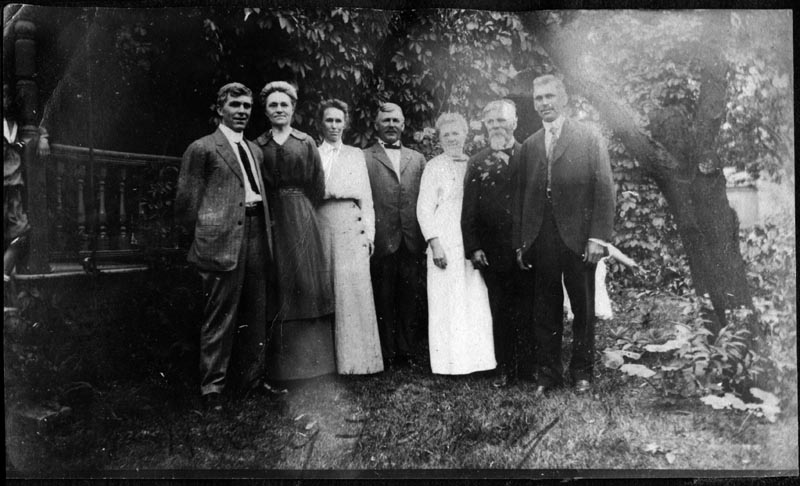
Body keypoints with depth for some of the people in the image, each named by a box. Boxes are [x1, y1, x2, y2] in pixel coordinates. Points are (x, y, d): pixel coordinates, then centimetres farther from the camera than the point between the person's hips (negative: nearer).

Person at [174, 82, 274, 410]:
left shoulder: (254, 149, 20)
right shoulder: (202, 149, 0)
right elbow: (186, 203, -2)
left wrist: (266, 234, 12)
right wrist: (205, 237, -1)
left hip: (257, 236, 7)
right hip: (224, 241, -7)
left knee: (256, 315, 11)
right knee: (220, 317, -3)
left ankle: (252, 379, 23)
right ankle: (213, 388, 8)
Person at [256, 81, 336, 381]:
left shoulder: (306, 143, 7)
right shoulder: (257, 145, 8)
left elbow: (317, 188, 5)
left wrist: (298, 210, 3)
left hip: (301, 218, 0)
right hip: (270, 219, 0)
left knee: (305, 281, -1)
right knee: (277, 286, 1)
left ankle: (309, 357, 8)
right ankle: (278, 364, 9)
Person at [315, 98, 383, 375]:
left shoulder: (356, 155, 17)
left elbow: (366, 198, 11)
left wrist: (369, 233, 3)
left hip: (351, 228, 0)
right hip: (320, 226, 0)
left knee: (353, 290, -6)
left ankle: (355, 359, -1)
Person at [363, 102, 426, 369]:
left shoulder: (417, 159, 16)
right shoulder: (364, 158, 3)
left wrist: (425, 237, 5)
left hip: (411, 241, 3)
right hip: (381, 241, -3)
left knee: (409, 299, 8)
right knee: (383, 300, 4)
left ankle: (405, 349, 20)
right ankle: (386, 352, 14)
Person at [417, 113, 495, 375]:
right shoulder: (434, 166, 1)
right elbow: (424, 208, -3)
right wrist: (435, 243, -13)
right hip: (445, 243, -4)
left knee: (476, 302, 3)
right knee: (447, 302, -1)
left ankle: (476, 359, 13)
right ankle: (450, 363, 7)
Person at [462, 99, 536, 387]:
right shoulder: (477, 163, 8)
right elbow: (468, 210, 5)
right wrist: (473, 247, -3)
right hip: (492, 253, 1)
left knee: (528, 312, 4)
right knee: (500, 314, 8)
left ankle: (530, 369, 16)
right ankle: (506, 370, 18)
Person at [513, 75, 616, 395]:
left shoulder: (589, 138, 3)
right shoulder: (529, 146, 13)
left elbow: (604, 189, -3)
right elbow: (520, 197, 12)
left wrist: (598, 237, -11)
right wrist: (520, 243, 6)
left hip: (578, 238, -2)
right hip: (539, 242, 3)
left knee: (583, 308, 7)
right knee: (545, 311, 6)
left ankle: (582, 371, 20)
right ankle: (548, 373, 16)